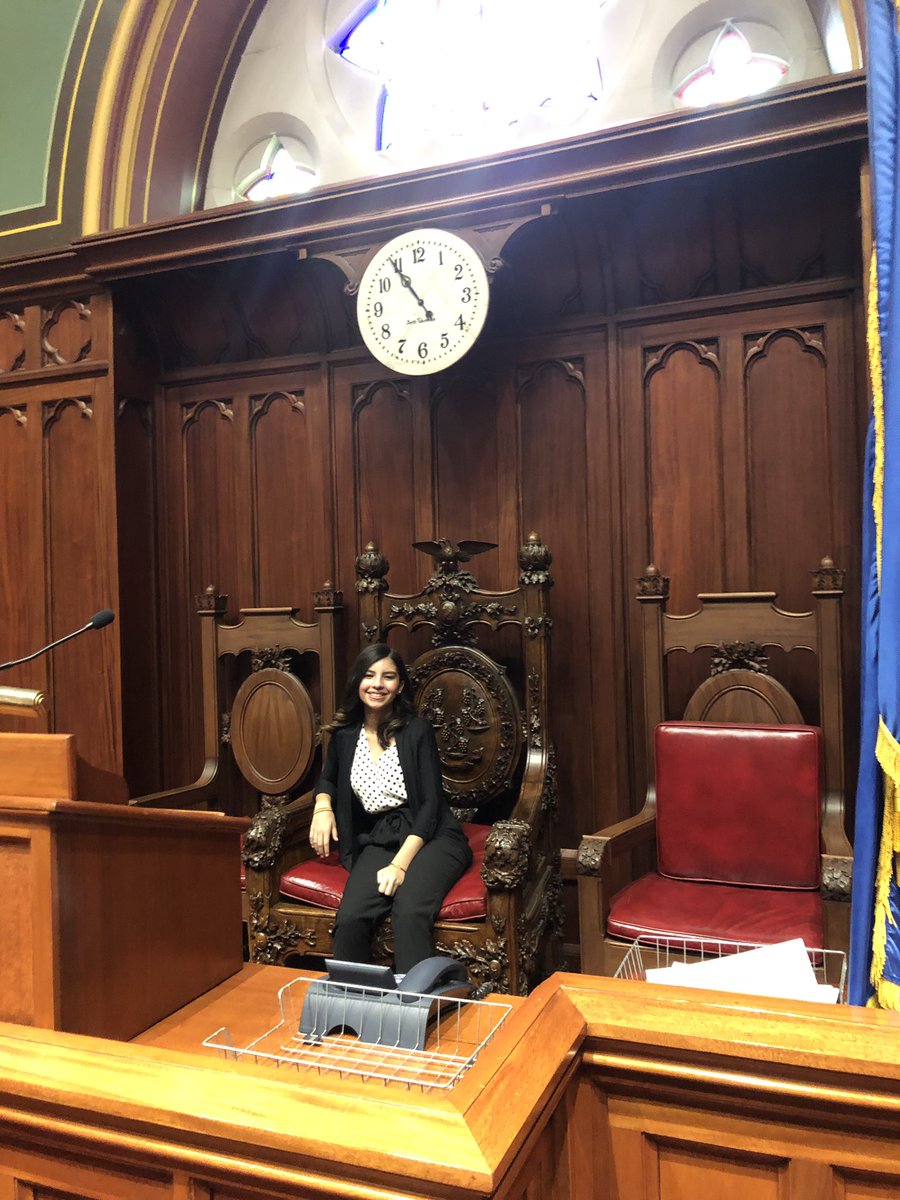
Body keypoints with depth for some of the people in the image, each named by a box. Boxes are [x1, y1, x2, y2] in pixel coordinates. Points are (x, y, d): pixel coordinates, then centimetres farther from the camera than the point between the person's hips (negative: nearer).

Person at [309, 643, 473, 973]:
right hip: (377, 841, 3)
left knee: (410, 912, -35)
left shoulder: (417, 731, -4)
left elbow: (431, 803, -8)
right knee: (350, 917, -27)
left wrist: (400, 864, -18)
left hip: (428, 836, -3)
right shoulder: (344, 735, 8)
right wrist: (322, 806, 5)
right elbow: (328, 778, 29)